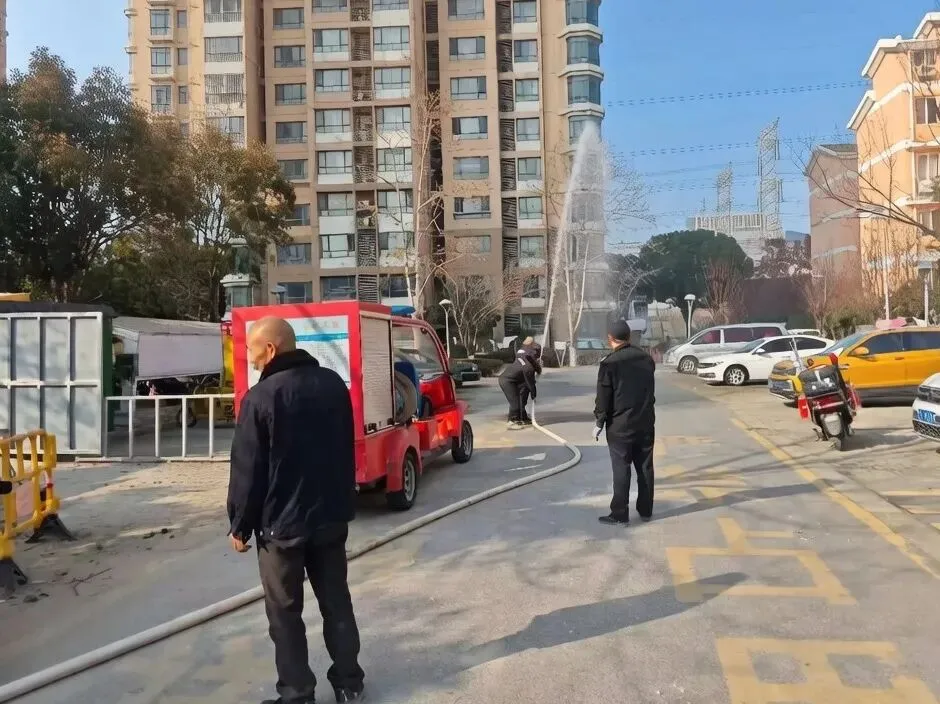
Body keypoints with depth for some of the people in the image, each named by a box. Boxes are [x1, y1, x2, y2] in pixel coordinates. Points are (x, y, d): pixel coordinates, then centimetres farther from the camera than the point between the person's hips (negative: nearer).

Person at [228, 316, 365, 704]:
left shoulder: (260, 398, -17)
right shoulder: (333, 384, 2)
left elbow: (247, 471, -13)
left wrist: (240, 525, -1)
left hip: (281, 523, -6)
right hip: (332, 515, 6)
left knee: (285, 612, 9)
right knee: (336, 600, 16)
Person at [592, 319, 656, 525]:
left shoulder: (609, 363, -14)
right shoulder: (647, 359, 5)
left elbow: (603, 398, -12)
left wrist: (599, 423, -3)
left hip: (620, 425, -5)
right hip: (645, 423, 6)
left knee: (621, 470, 0)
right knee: (645, 467, 12)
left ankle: (619, 514, 4)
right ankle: (645, 510, 21)